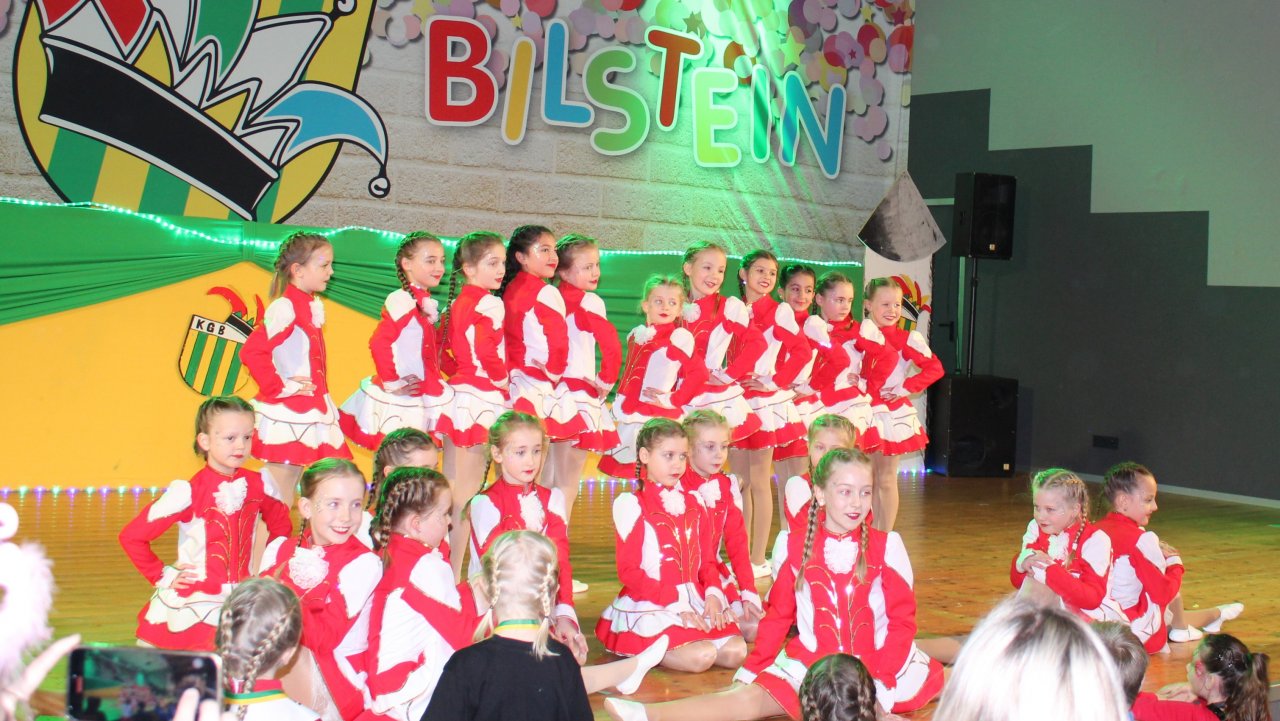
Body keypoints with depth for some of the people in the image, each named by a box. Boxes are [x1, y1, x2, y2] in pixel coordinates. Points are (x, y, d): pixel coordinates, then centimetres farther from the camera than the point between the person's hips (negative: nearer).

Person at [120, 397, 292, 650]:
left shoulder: (257, 486, -1)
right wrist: (162, 576, -9)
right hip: (191, 608, -4)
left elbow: (281, 527, 18)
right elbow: (131, 536, -13)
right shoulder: (189, 492, -15)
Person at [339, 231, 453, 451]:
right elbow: (378, 343, -26)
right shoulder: (401, 301, -18)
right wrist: (391, 384, -20)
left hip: (421, 398, 9)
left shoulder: (426, 303, 11)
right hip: (398, 401, -9)